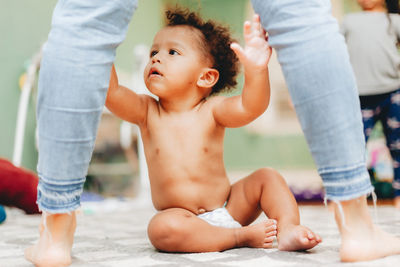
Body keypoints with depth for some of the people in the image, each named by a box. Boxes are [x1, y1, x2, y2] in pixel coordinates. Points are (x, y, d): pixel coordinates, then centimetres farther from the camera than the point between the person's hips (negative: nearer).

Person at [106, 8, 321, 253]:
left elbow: (250, 108, -26)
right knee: (161, 228, -33)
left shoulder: (211, 110, -6)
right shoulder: (146, 112, -1)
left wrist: (257, 70, -44)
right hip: (183, 218, -1)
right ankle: (243, 236, -24)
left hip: (228, 209, 1)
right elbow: (111, 94, -19)